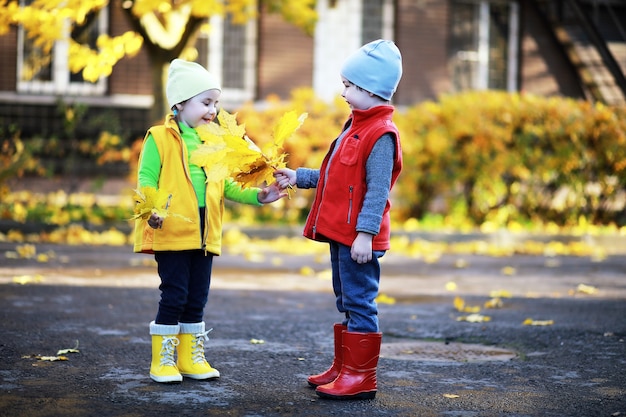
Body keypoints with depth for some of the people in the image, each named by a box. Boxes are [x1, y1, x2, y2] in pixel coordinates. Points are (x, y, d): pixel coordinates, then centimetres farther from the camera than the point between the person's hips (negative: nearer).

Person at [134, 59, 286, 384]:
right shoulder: (160, 138, -4)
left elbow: (226, 185, 18)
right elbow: (146, 179, -9)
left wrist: (256, 196, 5)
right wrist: (152, 209, -27)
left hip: (204, 234, 6)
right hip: (172, 232, -6)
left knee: (197, 299, 11)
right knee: (174, 296, -4)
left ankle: (191, 357, 23)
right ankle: (163, 360, 7)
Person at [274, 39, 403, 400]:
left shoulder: (381, 135, -16)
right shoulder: (355, 127, 17)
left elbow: (377, 191, -21)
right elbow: (335, 177, 22)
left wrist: (365, 233, -25)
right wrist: (298, 177, 18)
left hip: (359, 238, -10)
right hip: (340, 232, 10)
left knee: (359, 303, -5)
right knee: (347, 303, 17)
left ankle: (361, 377, 1)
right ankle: (344, 367, 27)